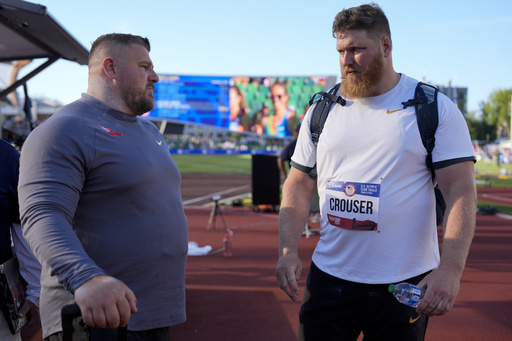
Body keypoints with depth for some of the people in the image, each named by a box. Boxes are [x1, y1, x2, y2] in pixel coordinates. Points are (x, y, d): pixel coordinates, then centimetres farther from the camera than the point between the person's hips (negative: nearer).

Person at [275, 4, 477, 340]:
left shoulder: (435, 109, -4)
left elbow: (461, 191, -8)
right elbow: (298, 186, 9)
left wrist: (450, 269, -19)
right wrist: (288, 250, -5)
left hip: (405, 284, -2)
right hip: (329, 276, 3)